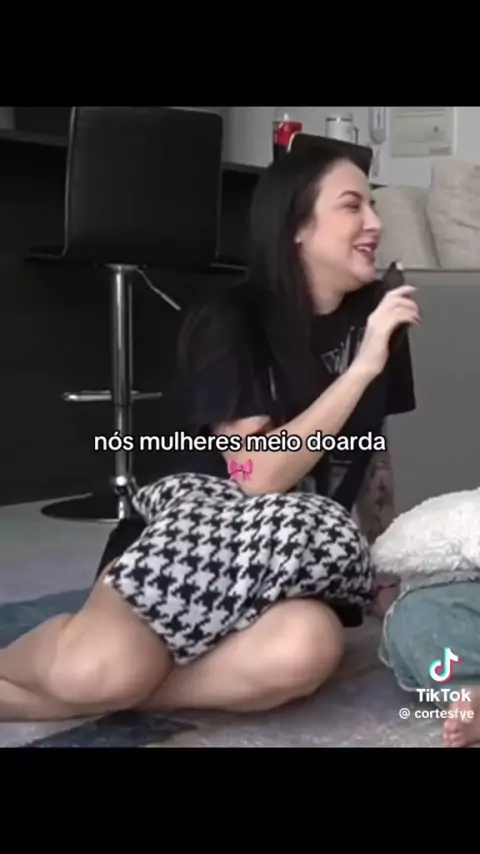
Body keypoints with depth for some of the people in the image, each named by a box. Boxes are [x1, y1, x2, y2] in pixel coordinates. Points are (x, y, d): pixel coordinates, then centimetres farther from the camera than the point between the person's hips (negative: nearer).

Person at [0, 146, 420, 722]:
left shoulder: (373, 317, 4)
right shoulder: (231, 322, -10)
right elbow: (259, 475, -21)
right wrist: (362, 367, -22)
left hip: (291, 559, 5)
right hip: (198, 520, -4)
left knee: (306, 650, -35)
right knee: (100, 668, -37)